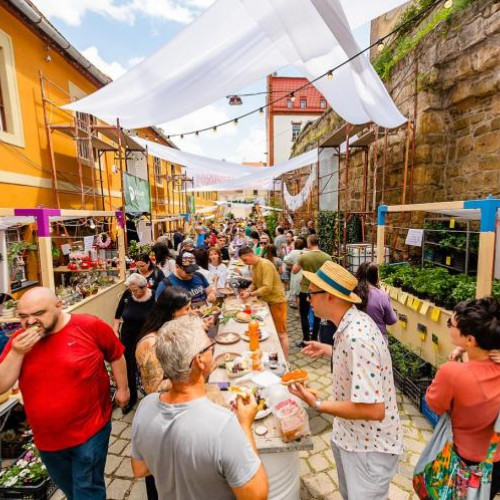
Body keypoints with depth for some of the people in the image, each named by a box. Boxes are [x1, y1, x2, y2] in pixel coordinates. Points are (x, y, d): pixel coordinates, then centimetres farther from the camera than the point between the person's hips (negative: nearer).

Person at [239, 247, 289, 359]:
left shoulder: (265, 264, -23)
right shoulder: (253, 266, 4)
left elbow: (267, 288, -28)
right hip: (266, 300, 9)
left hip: (276, 301, -8)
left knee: (281, 333, 0)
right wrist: (247, 290, -8)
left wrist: (250, 294, -25)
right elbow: (255, 283, 11)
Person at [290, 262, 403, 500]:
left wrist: (318, 404, -29)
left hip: (369, 445, -9)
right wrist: (329, 350, 8)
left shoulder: (356, 337, -36)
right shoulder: (354, 322, -6)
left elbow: (373, 410, -35)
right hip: (351, 435, 9)